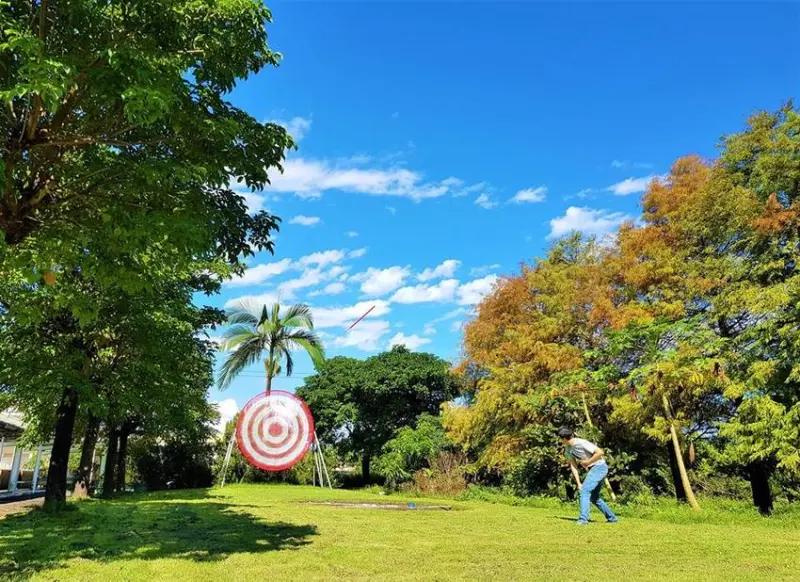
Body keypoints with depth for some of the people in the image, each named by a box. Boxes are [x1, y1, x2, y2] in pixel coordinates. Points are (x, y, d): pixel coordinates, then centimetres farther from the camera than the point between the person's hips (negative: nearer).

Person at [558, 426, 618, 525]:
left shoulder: (581, 443, -24)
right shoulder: (568, 448, 2)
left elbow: (600, 452, -24)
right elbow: (573, 466, 2)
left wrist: (587, 462, -18)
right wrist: (578, 483, -4)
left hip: (599, 466, -9)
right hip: (593, 469, 9)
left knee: (584, 491, -18)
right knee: (594, 498, 16)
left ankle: (583, 519, -20)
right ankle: (612, 518, 30)